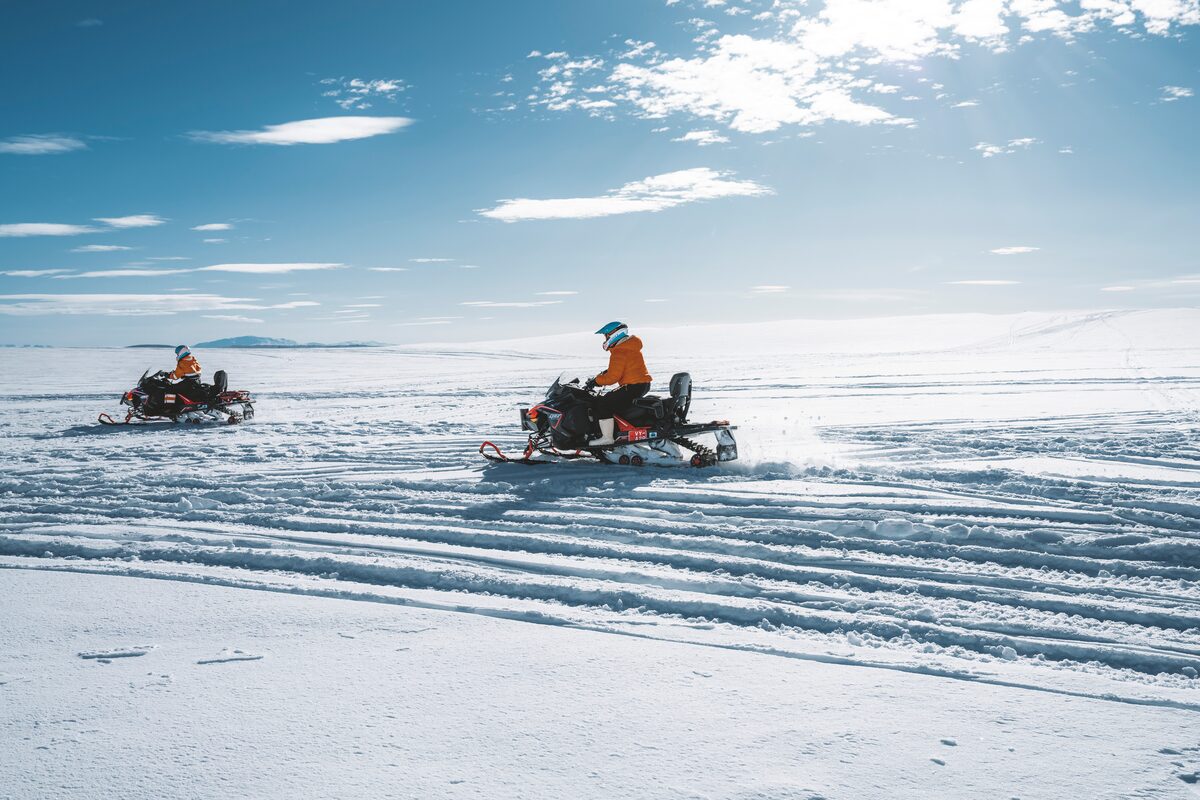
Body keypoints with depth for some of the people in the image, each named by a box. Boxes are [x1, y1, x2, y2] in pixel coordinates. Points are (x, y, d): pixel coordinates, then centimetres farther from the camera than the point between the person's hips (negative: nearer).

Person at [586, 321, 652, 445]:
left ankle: (607, 437, -13)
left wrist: (596, 381, -7)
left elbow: (613, 377, -21)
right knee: (612, 397, 29)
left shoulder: (619, 353, -17)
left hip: (632, 387, -11)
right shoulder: (631, 347, 15)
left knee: (603, 403, -12)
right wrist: (606, 373, 16)